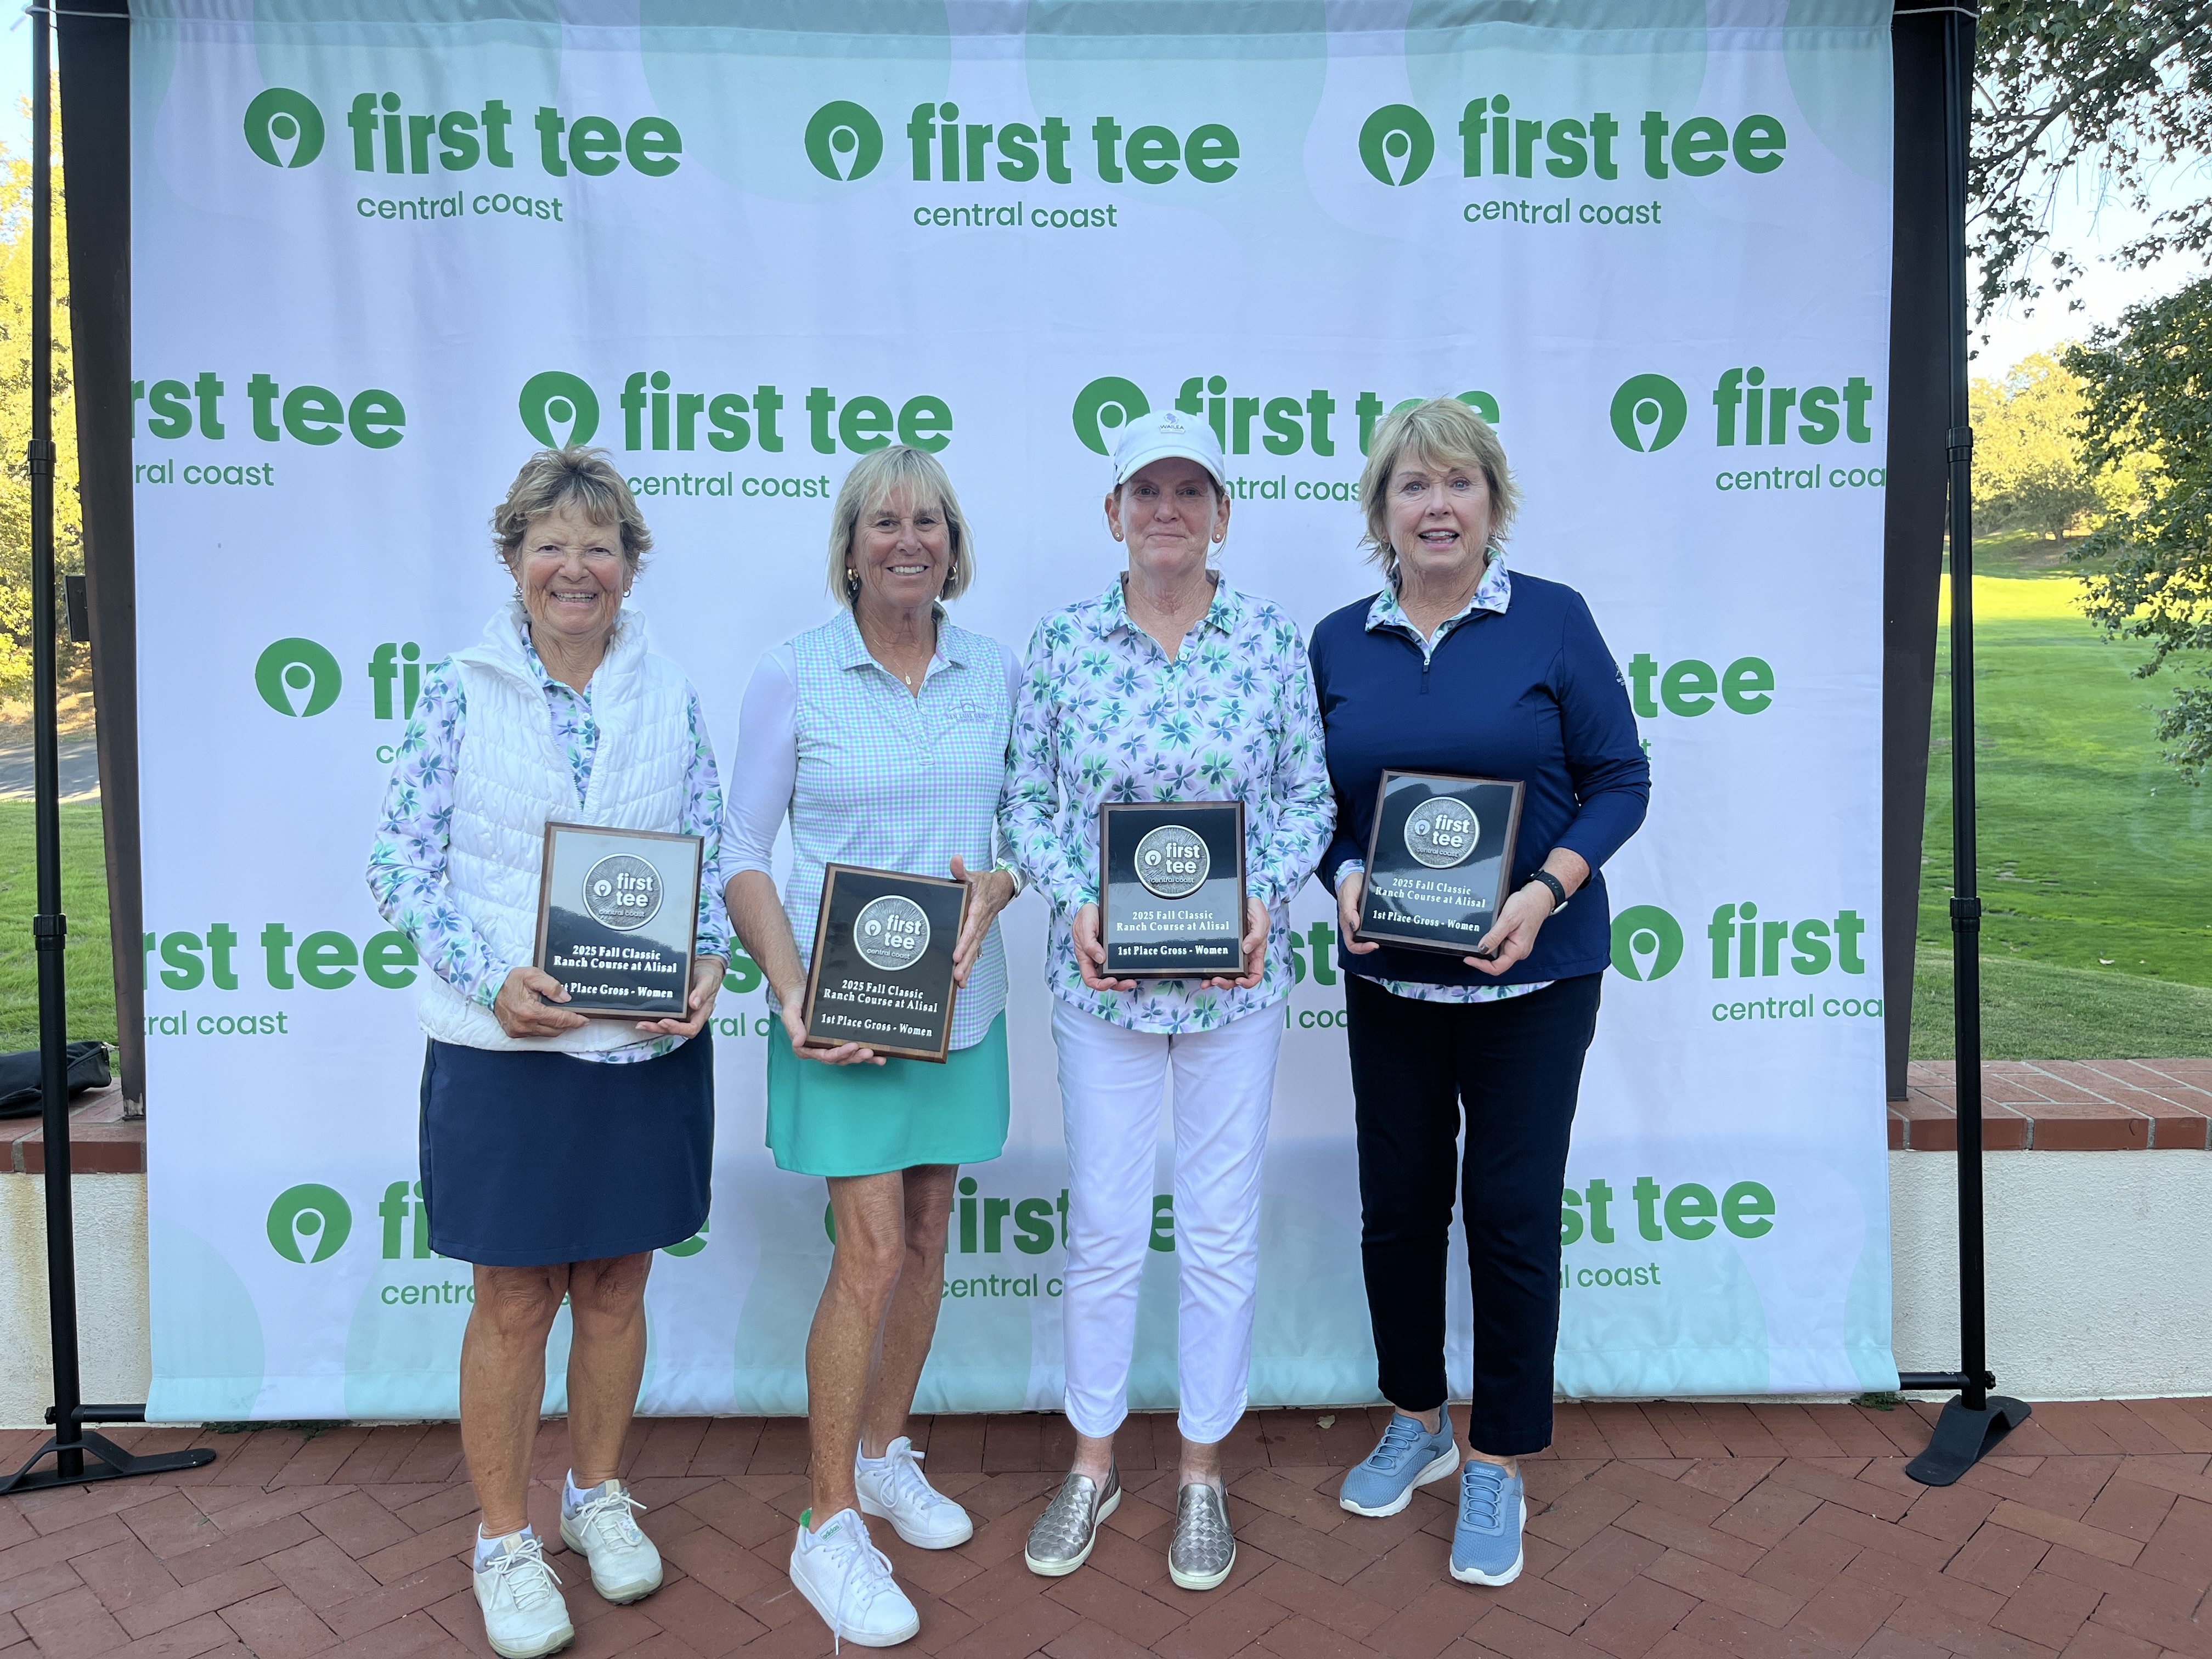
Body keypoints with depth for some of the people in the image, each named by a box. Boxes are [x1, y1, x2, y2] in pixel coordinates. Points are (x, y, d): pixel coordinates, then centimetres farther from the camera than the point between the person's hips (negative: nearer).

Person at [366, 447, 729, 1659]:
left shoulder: (671, 697, 4)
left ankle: (597, 1493, 37)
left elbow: (714, 854, 7)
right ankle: (504, 1537, 28)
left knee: (617, 1282, 15)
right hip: (505, 1048, -2)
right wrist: (494, 979, -17)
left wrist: (708, 962, -10)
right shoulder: (460, 693, -3)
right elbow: (400, 863, -4)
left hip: (649, 1045, 3)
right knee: (514, 1296, 8)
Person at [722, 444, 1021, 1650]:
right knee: (871, 1252, -5)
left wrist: (990, 888, -12)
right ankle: (830, 1528, 12)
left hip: (961, 1000, 4)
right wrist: (788, 987, -17)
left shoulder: (994, 672, 4)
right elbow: (743, 852, -5)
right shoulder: (794, 675, -7)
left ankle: (884, 1454, 35)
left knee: (925, 1236, 14)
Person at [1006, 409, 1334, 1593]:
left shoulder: (1273, 640, -1)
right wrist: (1074, 900, -12)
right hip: (1101, 973, 0)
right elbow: (1028, 797, 3)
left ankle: (1202, 1470, 29)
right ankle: (1093, 1462, 30)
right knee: (1103, 1222, 10)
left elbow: (1309, 794, 3)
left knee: (1221, 1226, 9)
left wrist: (1267, 896, -12)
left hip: (1234, 973, 0)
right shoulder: (1063, 641, 0)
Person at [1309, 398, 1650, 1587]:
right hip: (1388, 975, 3)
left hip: (1530, 975, -3)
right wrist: (1345, 878, -12)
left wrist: (1546, 890, -18)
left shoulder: (1553, 621, -4)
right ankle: (1417, 1421, 35)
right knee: (1397, 1202, 12)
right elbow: (1315, 803, 8)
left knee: (1510, 1211, 3)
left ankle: (1499, 1466, 23)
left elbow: (1620, 779, -4)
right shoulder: (1338, 642, 4)